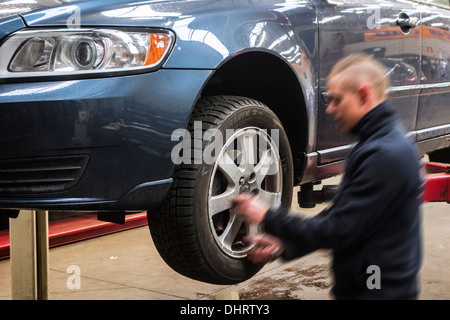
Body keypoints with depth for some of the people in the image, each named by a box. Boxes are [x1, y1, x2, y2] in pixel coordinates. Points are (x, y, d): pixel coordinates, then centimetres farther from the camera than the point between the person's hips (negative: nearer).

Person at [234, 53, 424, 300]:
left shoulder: (385, 155, -23)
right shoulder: (375, 143, 9)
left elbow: (338, 230, -22)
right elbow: (337, 215, 10)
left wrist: (267, 217, -13)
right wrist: (284, 246, 2)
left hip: (381, 291, -9)